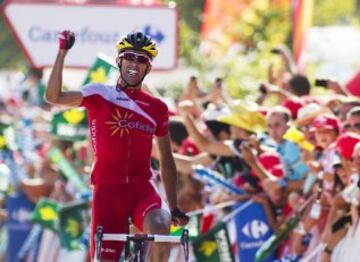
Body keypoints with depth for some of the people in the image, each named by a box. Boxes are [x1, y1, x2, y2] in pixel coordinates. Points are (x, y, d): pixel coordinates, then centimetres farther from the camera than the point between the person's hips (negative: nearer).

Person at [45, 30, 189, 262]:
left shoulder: (157, 108, 11)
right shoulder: (100, 95, 5)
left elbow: (166, 160, 17)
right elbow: (53, 97, -9)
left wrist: (174, 208, 12)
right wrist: (63, 52, -16)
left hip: (142, 188, 1)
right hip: (108, 188, -1)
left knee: (160, 230, -32)